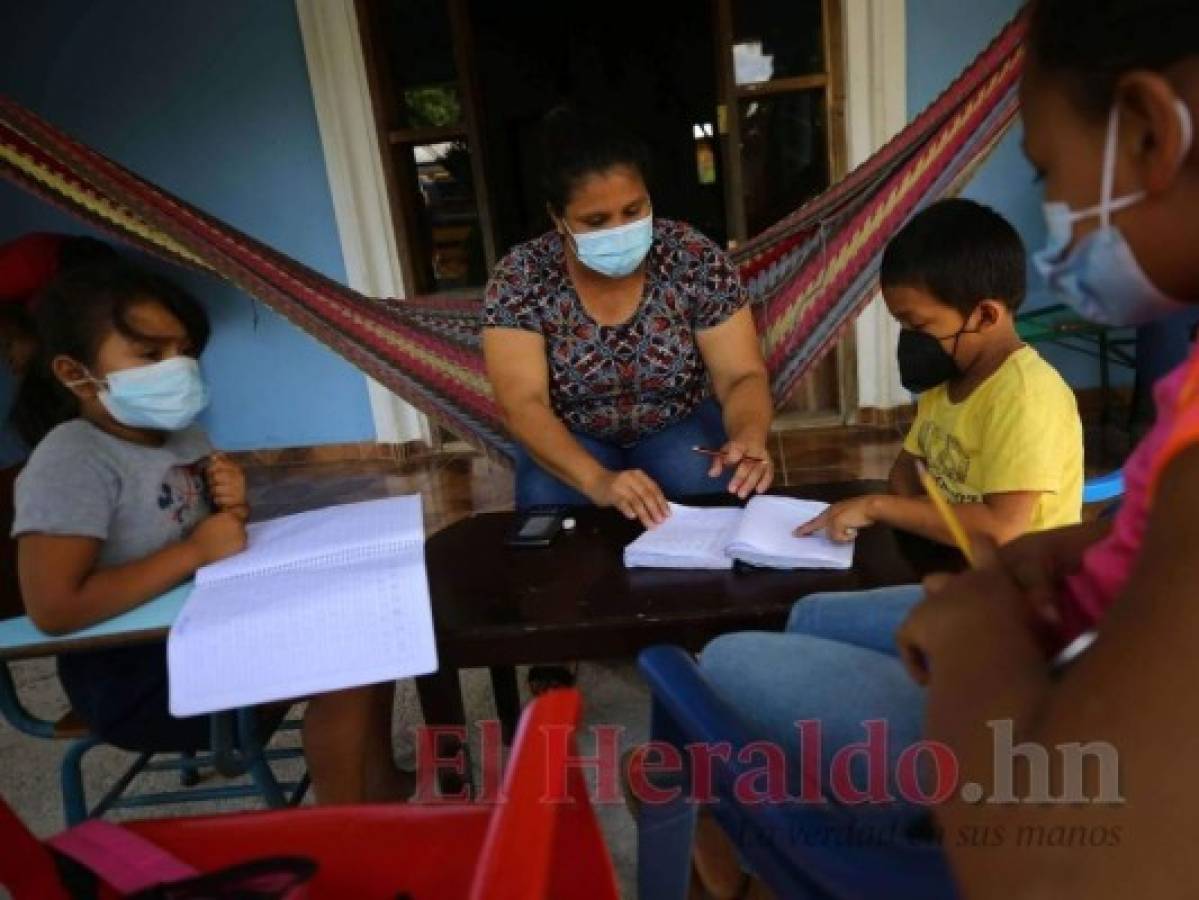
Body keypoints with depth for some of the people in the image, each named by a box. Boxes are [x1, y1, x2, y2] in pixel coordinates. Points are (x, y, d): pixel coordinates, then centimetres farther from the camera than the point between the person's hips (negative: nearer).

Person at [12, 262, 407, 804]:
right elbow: (53, 609, -27)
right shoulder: (72, 461, -20)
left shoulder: (181, 435, 5)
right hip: (133, 673, -9)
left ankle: (382, 794, 15)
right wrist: (194, 551, -24)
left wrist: (232, 512, -7)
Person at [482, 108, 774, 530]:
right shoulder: (519, 279, -19)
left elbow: (742, 376, -15)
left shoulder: (696, 259, -16)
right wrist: (597, 480, -44)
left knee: (712, 489, -30)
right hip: (572, 440, 0)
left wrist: (750, 438, -39)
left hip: (680, 426, 1)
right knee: (550, 502, -31)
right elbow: (522, 405, -26)